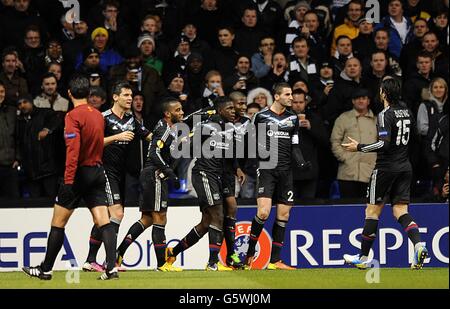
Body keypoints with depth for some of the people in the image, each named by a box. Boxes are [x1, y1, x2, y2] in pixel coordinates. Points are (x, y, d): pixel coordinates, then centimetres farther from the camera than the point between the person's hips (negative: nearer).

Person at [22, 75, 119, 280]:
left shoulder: (73, 116, -12)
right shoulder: (98, 115, 9)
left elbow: (73, 150, -20)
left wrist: (68, 180, -21)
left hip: (80, 172, -6)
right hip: (98, 171, 6)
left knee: (58, 223, 5)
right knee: (103, 222, -1)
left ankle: (45, 269, 11)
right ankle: (111, 267, -13)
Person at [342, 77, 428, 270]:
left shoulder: (386, 115, -15)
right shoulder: (406, 111, 9)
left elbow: (384, 144, -23)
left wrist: (359, 147, -16)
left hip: (386, 167, -7)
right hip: (405, 167, 7)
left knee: (373, 210, 4)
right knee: (400, 210, 6)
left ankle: (363, 257, 10)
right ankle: (419, 245, -19)